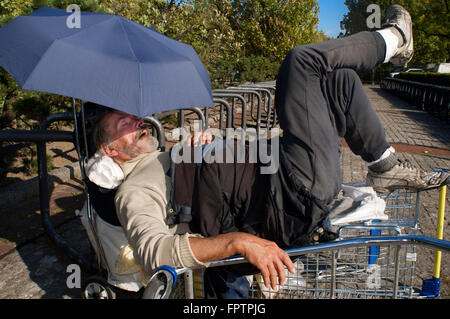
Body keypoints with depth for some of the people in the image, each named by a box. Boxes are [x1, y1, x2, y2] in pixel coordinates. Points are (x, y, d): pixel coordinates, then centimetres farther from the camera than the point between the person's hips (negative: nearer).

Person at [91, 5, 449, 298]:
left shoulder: (174, 156, 25)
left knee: (339, 78, 14)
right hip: (294, 209, -9)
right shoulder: (135, 190, -3)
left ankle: (386, 167, 20)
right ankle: (393, 38, 19)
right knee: (302, 61, -9)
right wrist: (240, 241, -35)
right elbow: (152, 250, -22)